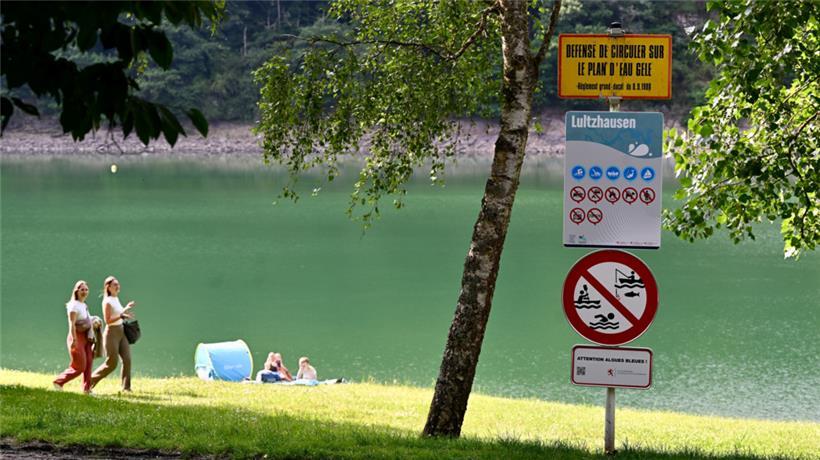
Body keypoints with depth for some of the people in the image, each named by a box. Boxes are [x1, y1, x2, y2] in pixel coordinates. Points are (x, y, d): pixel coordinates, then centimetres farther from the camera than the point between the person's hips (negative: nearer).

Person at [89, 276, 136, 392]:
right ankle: (91, 380, 14)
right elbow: (107, 320, -19)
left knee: (127, 359, -5)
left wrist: (126, 308, 15)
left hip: (121, 332, 7)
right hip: (111, 333, -7)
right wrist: (122, 315, -25)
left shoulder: (116, 299, 12)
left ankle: (126, 387, -3)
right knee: (111, 364, -4)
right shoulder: (107, 302, -13)